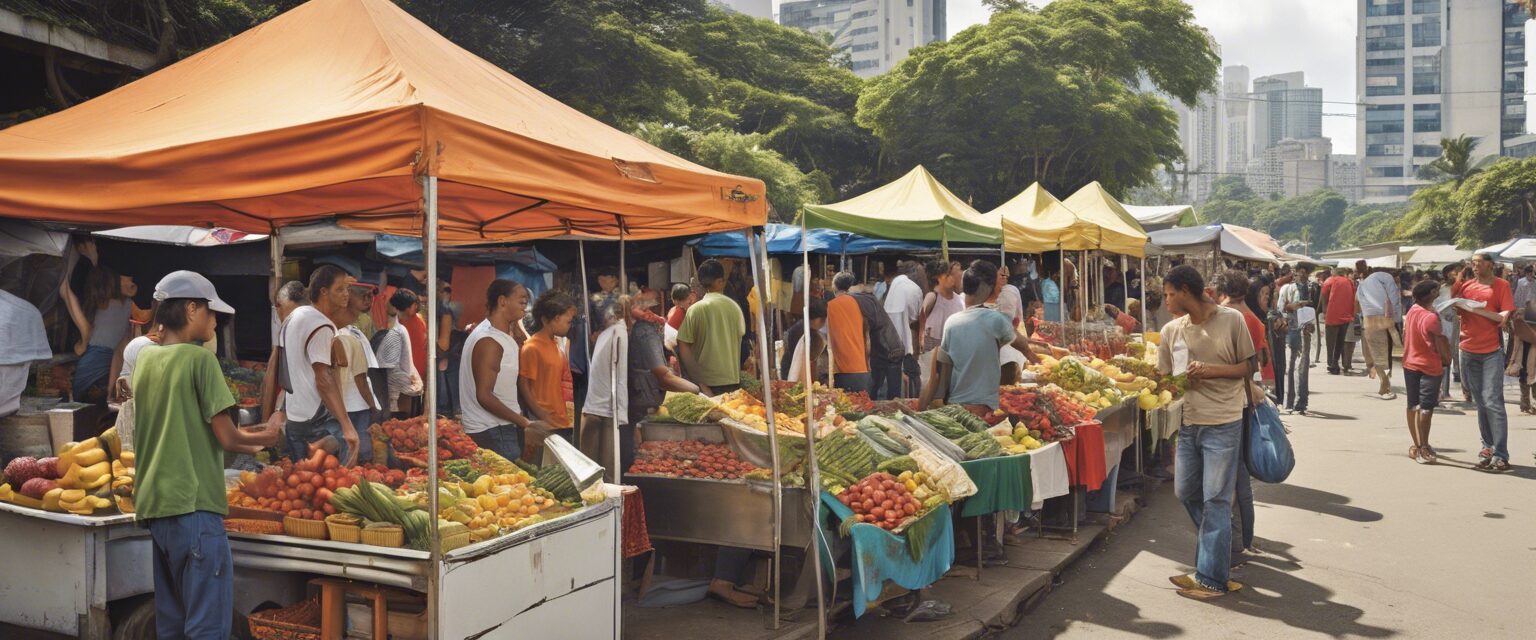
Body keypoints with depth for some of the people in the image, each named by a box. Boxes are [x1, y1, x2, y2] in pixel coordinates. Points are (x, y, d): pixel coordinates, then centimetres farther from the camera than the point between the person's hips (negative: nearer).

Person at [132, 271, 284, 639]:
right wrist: (266, 437, 10)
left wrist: (248, 443, 20)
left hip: (155, 506, 8)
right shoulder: (199, 358, -8)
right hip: (193, 506, -8)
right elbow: (227, 438, -8)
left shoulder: (145, 361, 13)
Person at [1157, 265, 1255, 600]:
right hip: (1190, 422, 6)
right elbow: (1166, 377, 11)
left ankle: (1211, 578, 5)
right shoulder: (1171, 330, 4)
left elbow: (1249, 367, -4)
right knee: (1186, 491, 14)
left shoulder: (1231, 320, -8)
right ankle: (1217, 553, 35)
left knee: (1215, 499, -3)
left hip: (1223, 423, -6)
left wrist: (1211, 370, -18)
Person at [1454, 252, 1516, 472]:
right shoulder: (1466, 285, 10)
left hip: (1492, 352, -4)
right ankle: (1488, 447, 18)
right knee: (1481, 403, 10)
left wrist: (1479, 310, -20)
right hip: (1468, 351, 4)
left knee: (1492, 402, -10)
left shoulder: (1501, 285, -1)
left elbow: (1504, 317, -8)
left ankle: (1501, 456, -8)